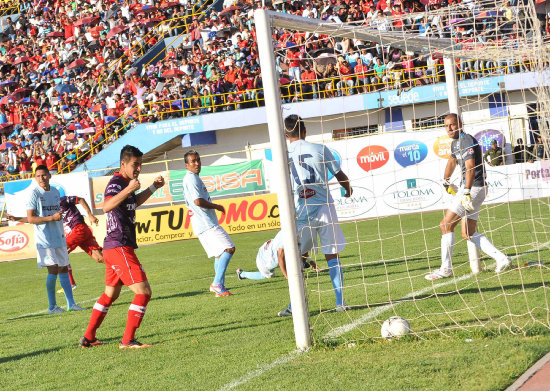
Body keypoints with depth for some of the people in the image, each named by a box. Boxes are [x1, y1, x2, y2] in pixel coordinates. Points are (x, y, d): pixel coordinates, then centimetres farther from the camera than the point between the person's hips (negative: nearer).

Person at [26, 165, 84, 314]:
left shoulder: (55, 192, 11)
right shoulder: (34, 194, -8)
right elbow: (30, 218, -14)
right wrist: (52, 218, -20)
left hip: (58, 237, 6)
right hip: (44, 239, -6)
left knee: (63, 269, 7)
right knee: (53, 270, -9)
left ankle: (71, 303, 11)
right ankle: (52, 306, 1)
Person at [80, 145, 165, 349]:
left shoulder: (124, 183, 16)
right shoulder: (116, 183, -15)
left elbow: (134, 202, 38)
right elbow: (107, 206, -35)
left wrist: (153, 187, 30)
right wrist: (129, 189, -44)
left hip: (114, 247, 11)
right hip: (120, 247, -11)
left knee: (110, 294, 21)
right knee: (144, 292, -13)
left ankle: (88, 338, 26)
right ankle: (128, 340, -13)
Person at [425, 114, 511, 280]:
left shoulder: (467, 141, -16)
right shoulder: (455, 143, 16)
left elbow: (470, 168, -28)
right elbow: (452, 161, 37)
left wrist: (466, 192, -38)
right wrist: (446, 181, 48)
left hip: (474, 187, -10)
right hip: (468, 187, 10)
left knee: (446, 225, -10)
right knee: (468, 234, 9)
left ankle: (446, 268, -7)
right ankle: (501, 259, 5)